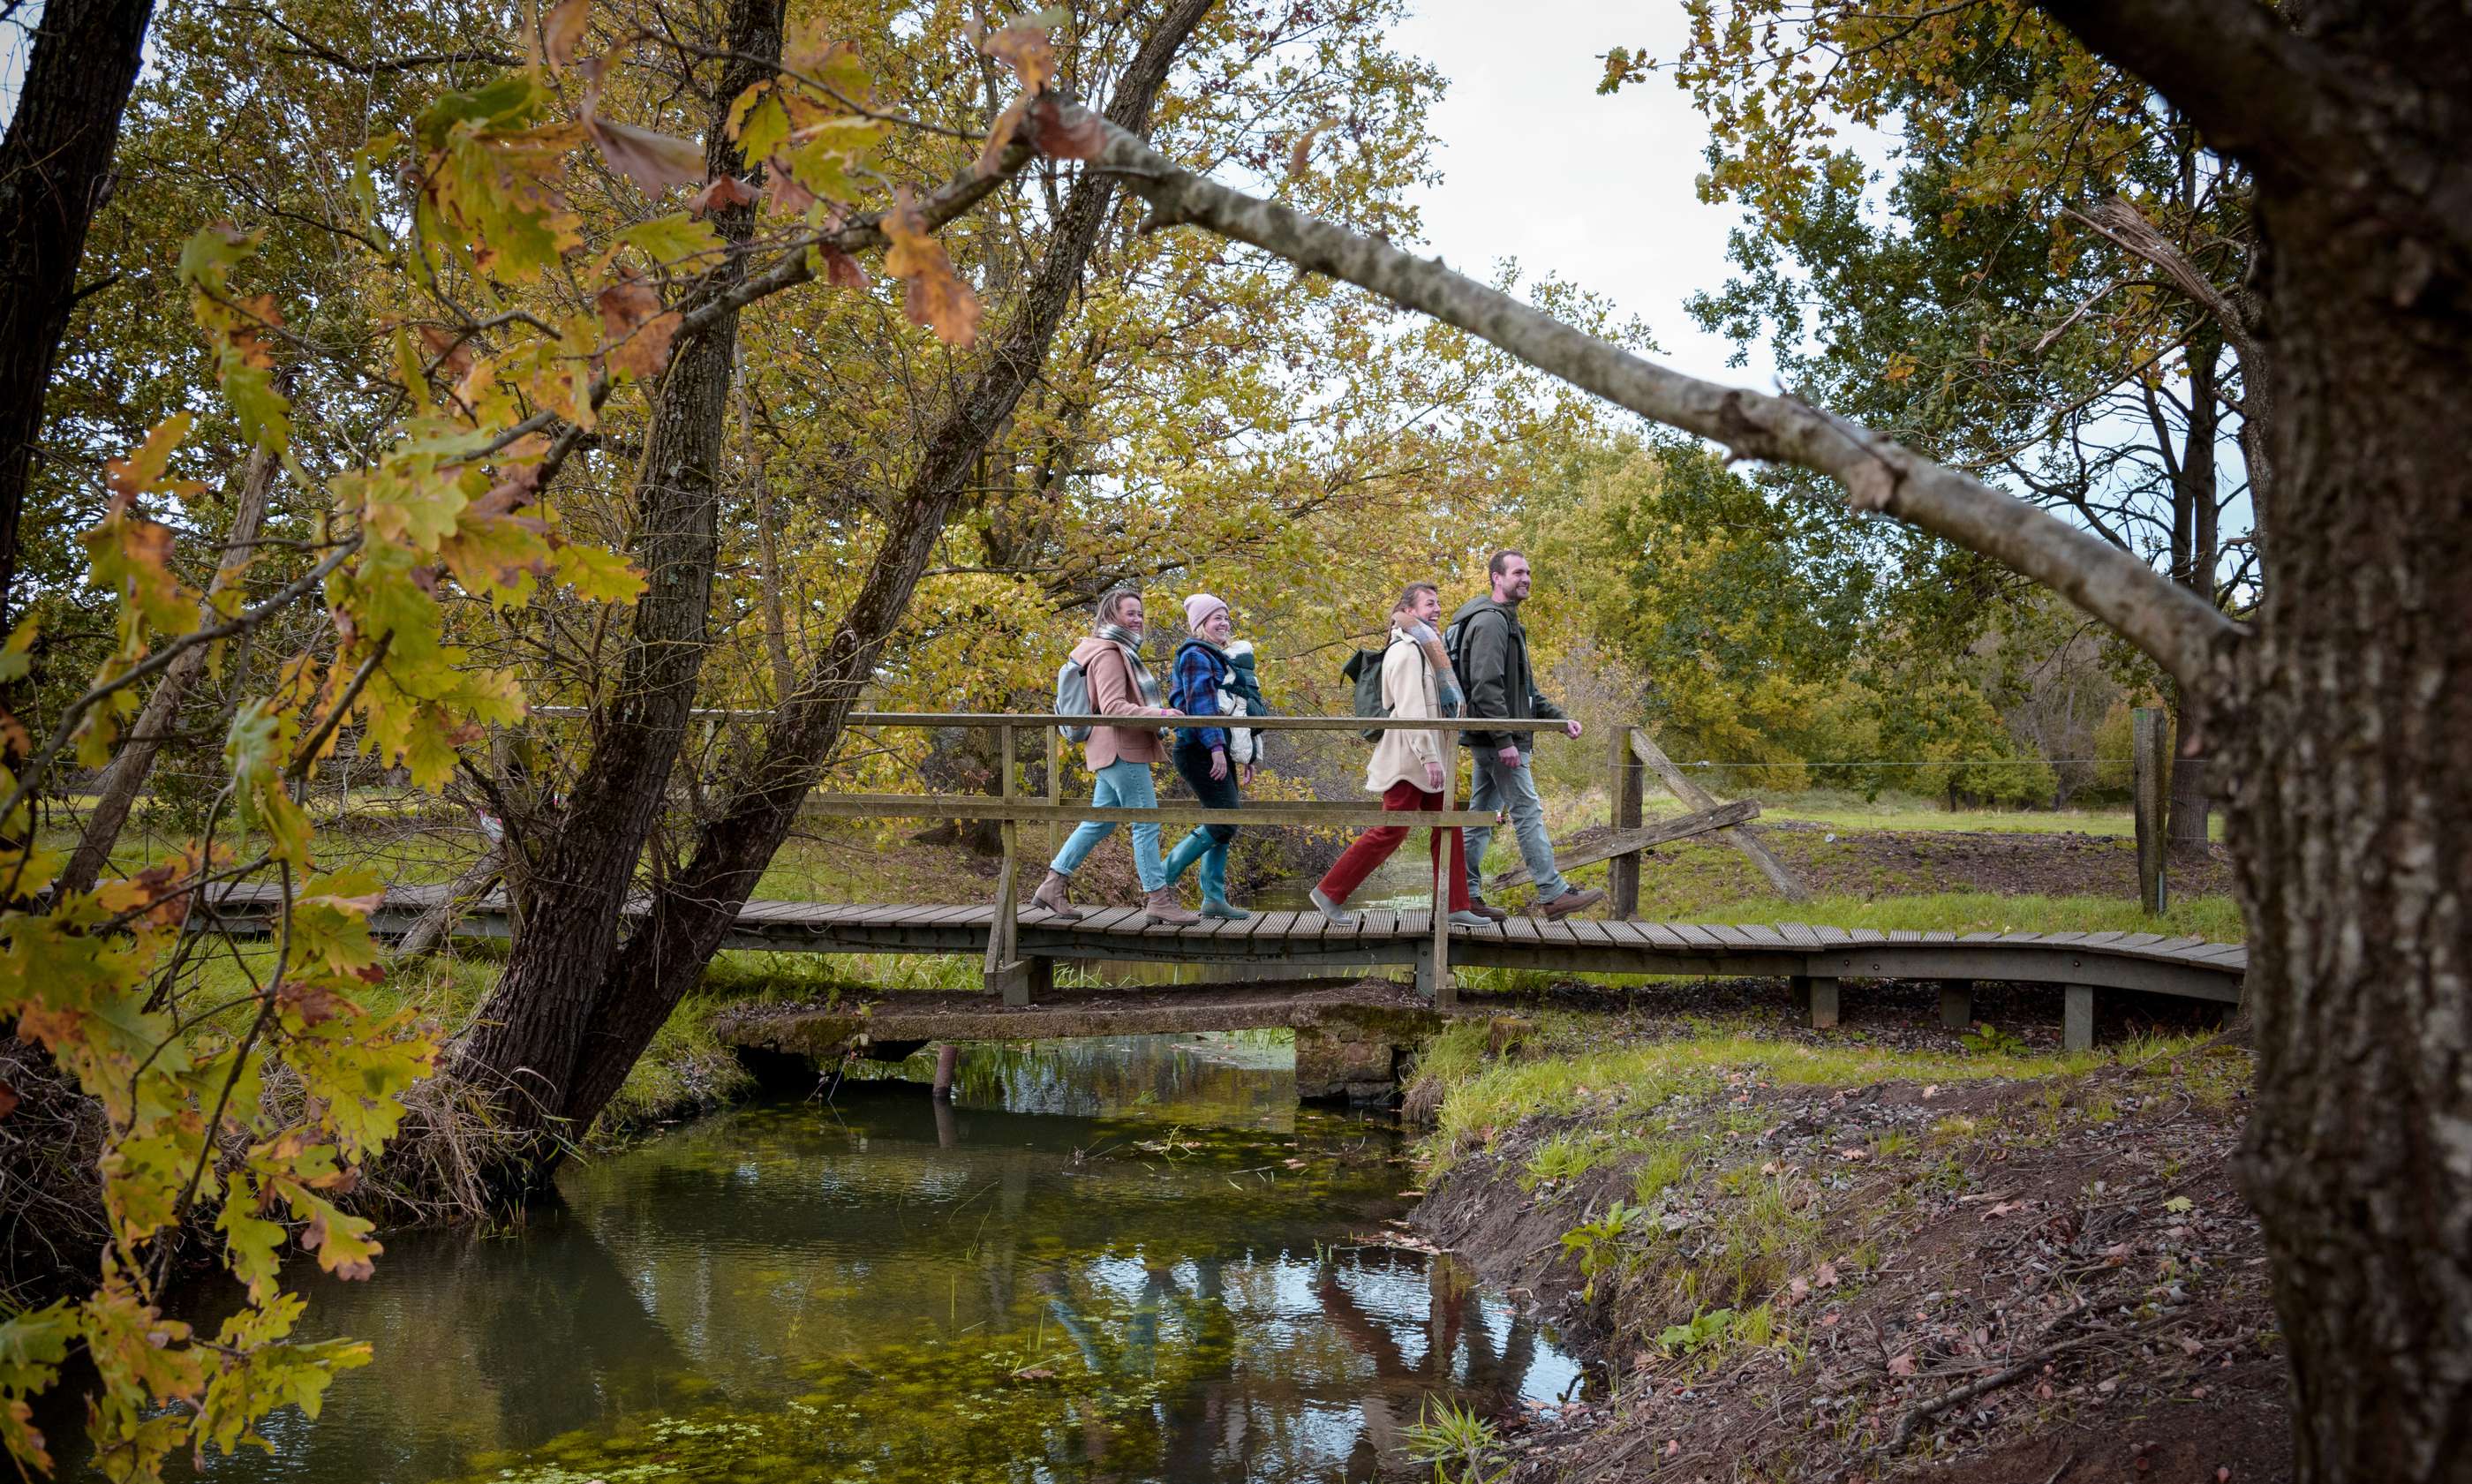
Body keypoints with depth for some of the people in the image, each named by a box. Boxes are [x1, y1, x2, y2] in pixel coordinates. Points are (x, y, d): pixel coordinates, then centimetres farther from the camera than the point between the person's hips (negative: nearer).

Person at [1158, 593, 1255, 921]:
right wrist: (1216, 748, -25)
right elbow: (1200, 704, -18)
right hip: (1199, 752, -10)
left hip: (1218, 752, 10)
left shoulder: (1219, 659, 23)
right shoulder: (1196, 655, -8)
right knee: (1225, 821, -15)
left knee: (1222, 825, 7)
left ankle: (1214, 898, 10)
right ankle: (1164, 877, -8)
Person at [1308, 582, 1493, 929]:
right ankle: (1329, 892, -1)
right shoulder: (1406, 651, -14)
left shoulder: (1423, 648, 18)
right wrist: (1428, 756, -26)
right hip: (1409, 758, -10)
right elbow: (1410, 709, -22)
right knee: (1391, 831, -8)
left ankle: (1455, 906, 9)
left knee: (1447, 828, 7)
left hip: (1427, 758, 10)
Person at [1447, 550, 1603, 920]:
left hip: (1489, 741, 11)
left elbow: (1523, 688, 27)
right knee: (1528, 812, -7)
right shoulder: (1490, 621, -14)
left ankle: (1465, 893, 12)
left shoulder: (1507, 622, 21)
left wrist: (1558, 718, 18)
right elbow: (1486, 686, -23)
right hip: (1498, 739, -11)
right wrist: (1505, 740, -25)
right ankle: (1554, 894, -5)